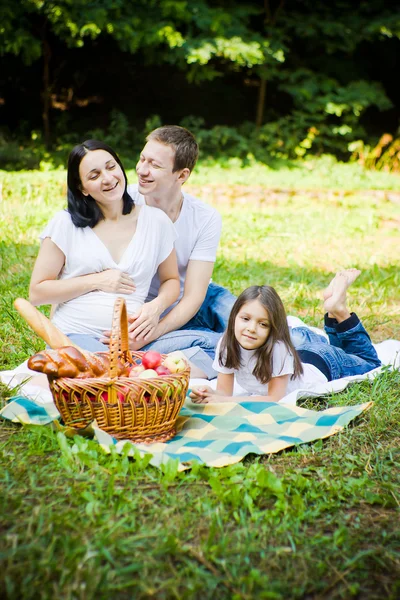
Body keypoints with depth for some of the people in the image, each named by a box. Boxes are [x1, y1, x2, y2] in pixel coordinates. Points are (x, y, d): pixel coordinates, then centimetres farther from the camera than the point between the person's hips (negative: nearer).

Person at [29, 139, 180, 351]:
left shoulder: (156, 221, 8)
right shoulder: (66, 223, 3)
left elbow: (171, 280, 18)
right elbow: (37, 292, 3)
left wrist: (157, 306, -5)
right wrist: (97, 281, -6)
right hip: (74, 335, -3)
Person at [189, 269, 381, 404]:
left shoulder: (278, 346, -43)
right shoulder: (227, 343, -31)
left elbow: (275, 399, -37)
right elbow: (224, 391, -24)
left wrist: (227, 401, -46)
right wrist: (209, 395, -46)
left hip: (322, 363, -4)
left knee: (370, 363, 23)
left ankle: (339, 311, 21)